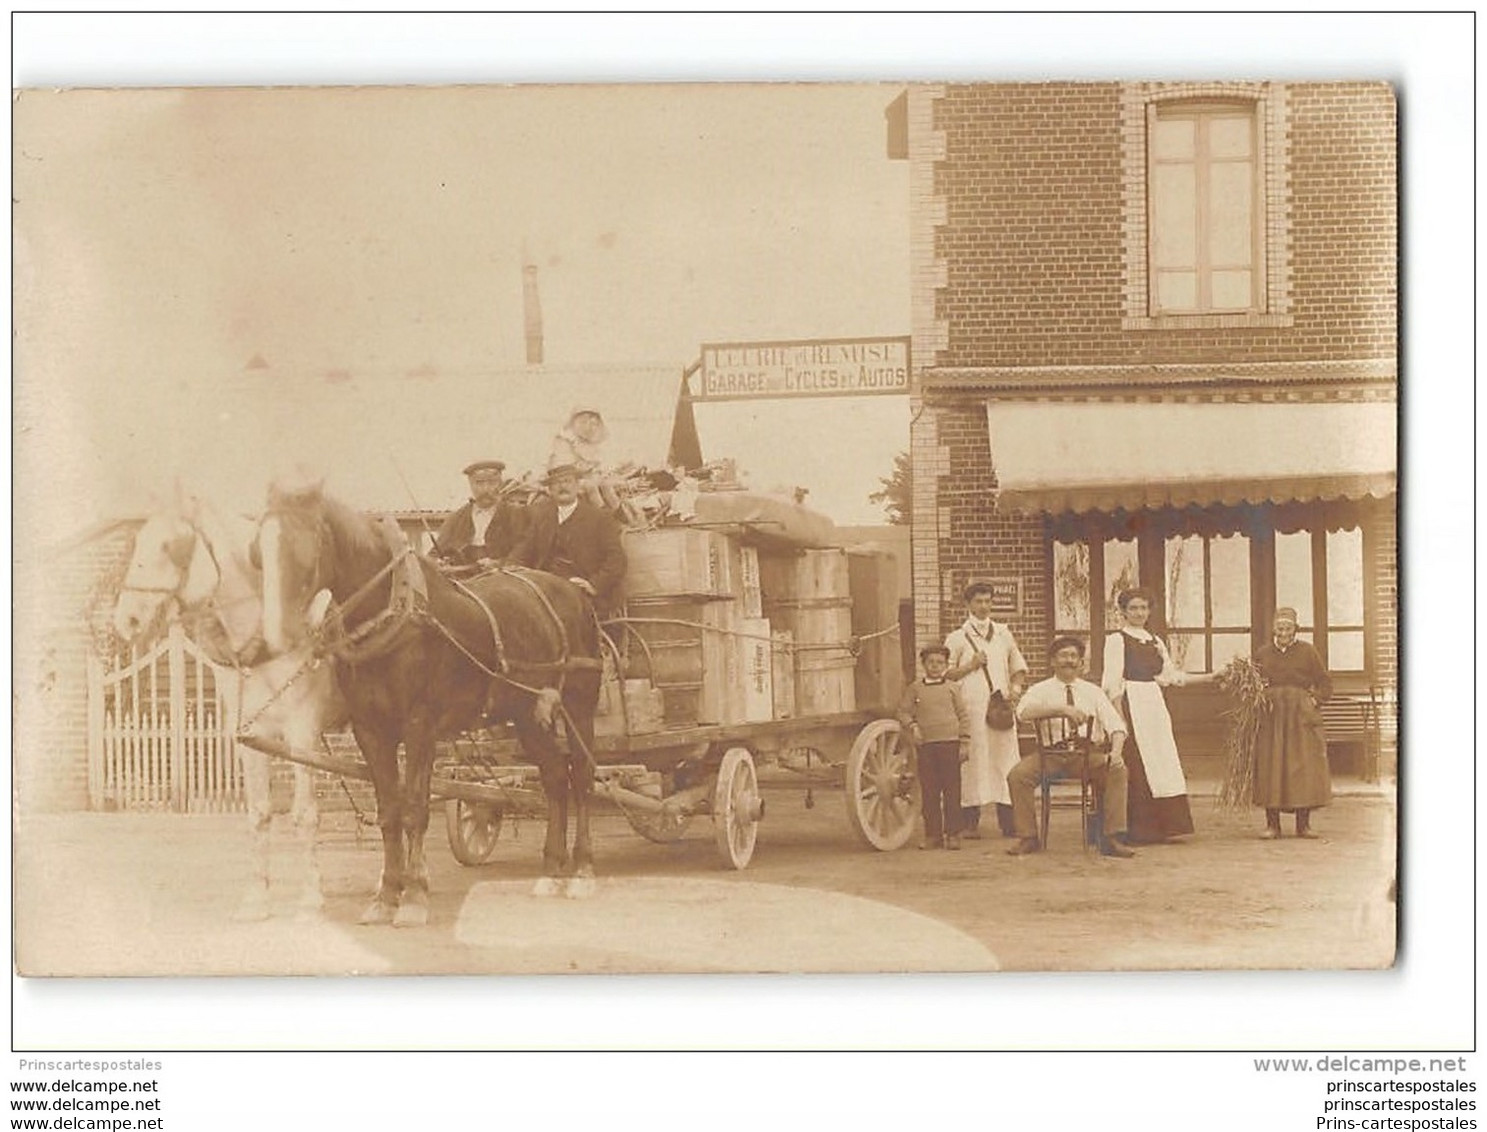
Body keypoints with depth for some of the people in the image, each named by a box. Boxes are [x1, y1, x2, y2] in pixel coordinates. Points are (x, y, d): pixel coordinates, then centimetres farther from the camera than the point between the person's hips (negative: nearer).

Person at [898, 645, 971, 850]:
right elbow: (904, 711, 12)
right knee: (929, 792, 3)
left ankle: (953, 833, 6)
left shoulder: (952, 688, 6)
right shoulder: (914, 689, 8)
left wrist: (965, 742, 1)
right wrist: (912, 726, -7)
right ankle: (932, 834, 9)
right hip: (926, 744, 1)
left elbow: (963, 716, 7)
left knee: (951, 791, 0)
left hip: (950, 743, -1)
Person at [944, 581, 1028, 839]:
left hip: (1001, 706, 3)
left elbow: (1019, 667, 21)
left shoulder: (1003, 634, 16)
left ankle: (1009, 822, 1)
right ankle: (970, 822, -5)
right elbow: (945, 674, 4)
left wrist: (1016, 687, 3)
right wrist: (970, 666, -8)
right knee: (973, 760, -7)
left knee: (1005, 758, -1)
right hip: (971, 708, -3)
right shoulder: (957, 638, 6)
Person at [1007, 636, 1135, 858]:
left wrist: (1116, 751, -18)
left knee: (1118, 770, -27)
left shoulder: (1093, 691, 13)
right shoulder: (1041, 690, 7)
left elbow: (1115, 725, 4)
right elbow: (1024, 711, -16)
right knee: (1018, 775, -25)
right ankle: (1027, 838, -12)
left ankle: (1110, 839, -23)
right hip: (1050, 755, -1)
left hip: (1088, 755, 1)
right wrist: (1062, 709, -29)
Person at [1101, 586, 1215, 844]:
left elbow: (1172, 675, 19)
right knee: (1136, 767, -7)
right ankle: (1137, 831, -3)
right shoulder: (1116, 640, -2)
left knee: (1162, 763, 3)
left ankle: (1159, 827, 8)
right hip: (1131, 704, -6)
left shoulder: (1155, 641, 17)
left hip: (1155, 706, 6)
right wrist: (1119, 719, -16)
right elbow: (1113, 683, -8)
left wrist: (1210, 677, 14)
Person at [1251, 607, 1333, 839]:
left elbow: (1324, 683, 9)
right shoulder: (1263, 653, 9)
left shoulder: (1308, 652, 5)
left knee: (1304, 766, -3)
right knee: (1270, 766, -3)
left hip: (1302, 717, -1)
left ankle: (1303, 824, 4)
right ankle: (1272, 824, 1)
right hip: (1271, 717, 1)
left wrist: (1315, 700, -5)